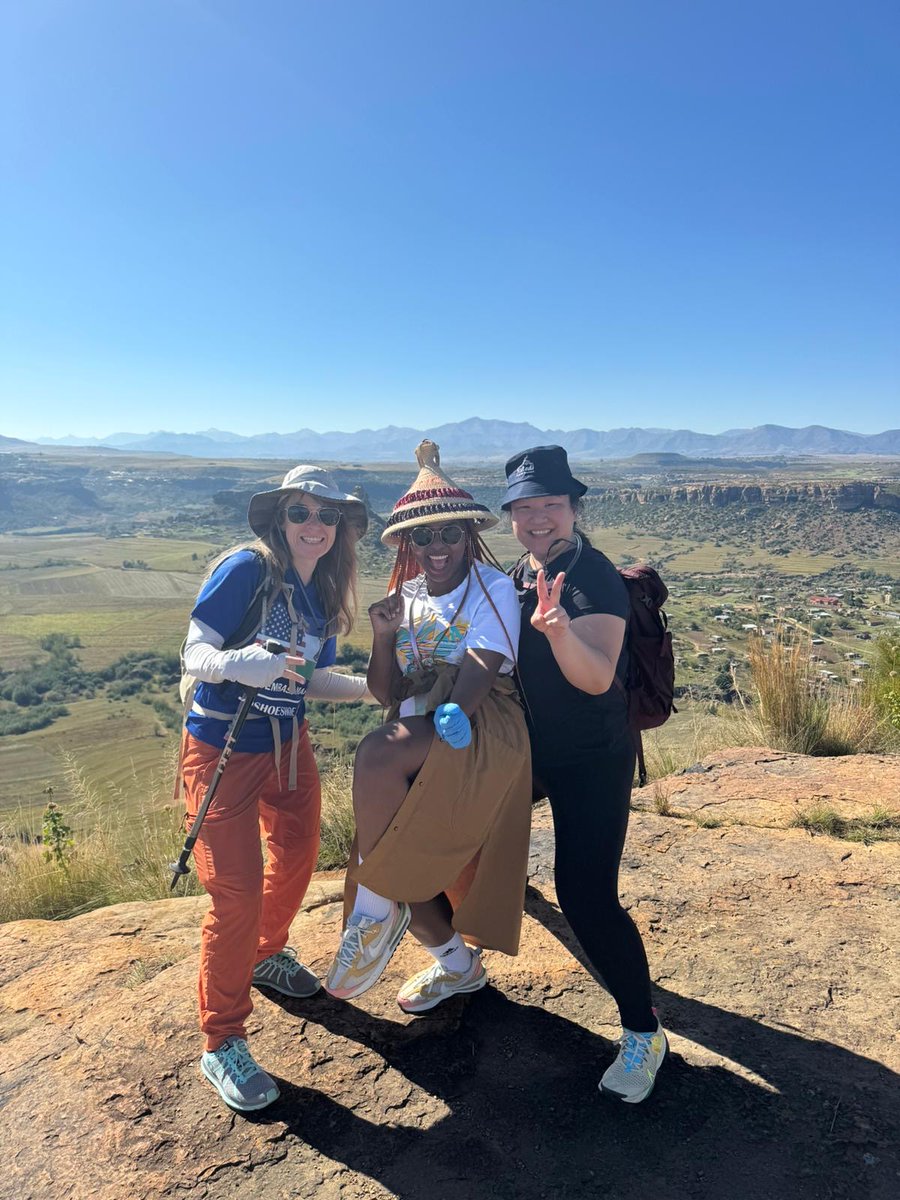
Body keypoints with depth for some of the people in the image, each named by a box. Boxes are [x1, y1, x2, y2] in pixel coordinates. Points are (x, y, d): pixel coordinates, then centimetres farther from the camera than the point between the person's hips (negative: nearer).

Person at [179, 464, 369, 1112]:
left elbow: (311, 679, 8)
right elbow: (195, 653, -21)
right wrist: (240, 663, -41)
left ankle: (266, 955, 50)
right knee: (238, 893, -5)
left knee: (297, 859, 20)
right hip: (223, 751, -7)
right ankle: (222, 1044, 16)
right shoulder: (246, 568, -18)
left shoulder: (324, 593, 3)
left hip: (288, 744, 7)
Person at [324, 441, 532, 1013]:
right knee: (405, 868, 3)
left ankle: (375, 910, -12)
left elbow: (479, 677, -15)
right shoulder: (406, 596, 12)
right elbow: (387, 693, 7)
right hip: (415, 746, 6)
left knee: (377, 753, -31)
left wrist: (447, 725, -26)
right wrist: (383, 637, -8)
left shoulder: (494, 588, -4)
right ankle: (457, 963, 33)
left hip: (483, 734, -6)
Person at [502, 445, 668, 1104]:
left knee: (586, 896, -10)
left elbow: (596, 678, -33)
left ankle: (644, 1030, 13)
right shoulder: (516, 578, 3)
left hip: (593, 760, -7)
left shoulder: (596, 579, -20)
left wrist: (560, 630, -50)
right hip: (526, 750, 7)